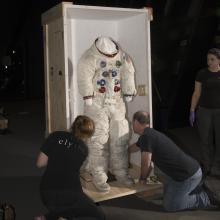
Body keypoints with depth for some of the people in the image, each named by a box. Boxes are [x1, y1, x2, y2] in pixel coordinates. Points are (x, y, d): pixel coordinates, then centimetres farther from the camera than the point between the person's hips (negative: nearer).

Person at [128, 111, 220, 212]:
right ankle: (200, 191, 20)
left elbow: (146, 163, -14)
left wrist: (142, 178, 6)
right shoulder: (150, 134, 13)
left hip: (188, 175, -9)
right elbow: (131, 148, 31)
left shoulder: (147, 136, -18)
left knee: (169, 206, 3)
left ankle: (206, 198, 5)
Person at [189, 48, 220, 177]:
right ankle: (207, 167, 15)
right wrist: (192, 111, 1)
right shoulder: (202, 74, 1)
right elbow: (197, 93, 4)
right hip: (204, 111, 1)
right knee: (206, 140, 5)